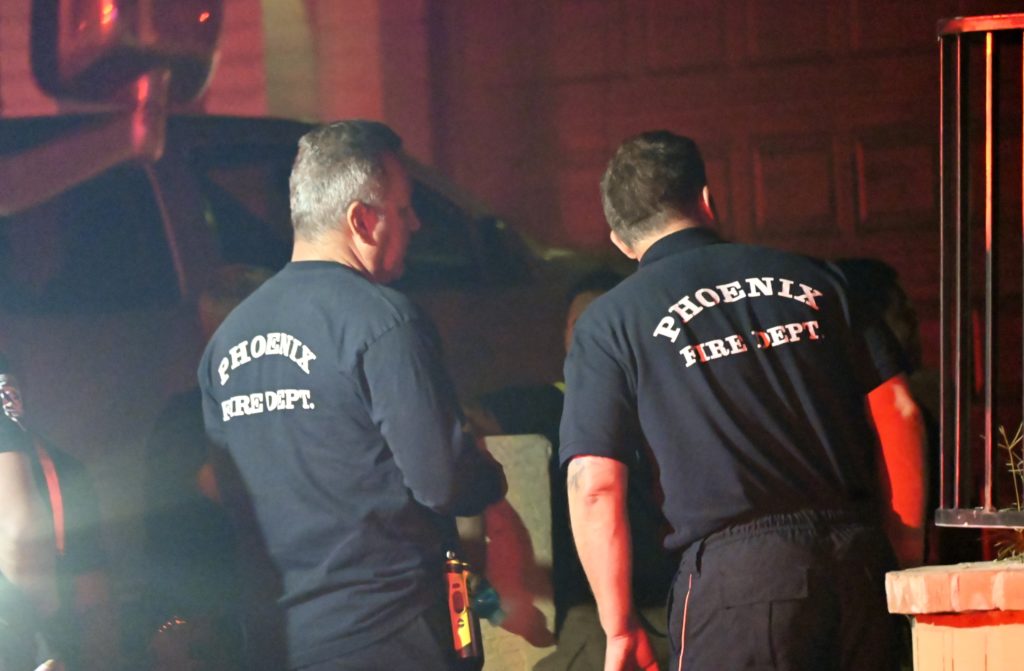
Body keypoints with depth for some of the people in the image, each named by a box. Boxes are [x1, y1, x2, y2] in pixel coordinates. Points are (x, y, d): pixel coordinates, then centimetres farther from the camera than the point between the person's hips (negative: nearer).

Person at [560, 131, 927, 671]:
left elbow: (593, 486, -2)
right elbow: (898, 414, 11)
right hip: (858, 555, 4)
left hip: (734, 568, -3)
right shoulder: (815, 281, 14)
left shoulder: (609, 323, 5)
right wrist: (909, 557, 17)